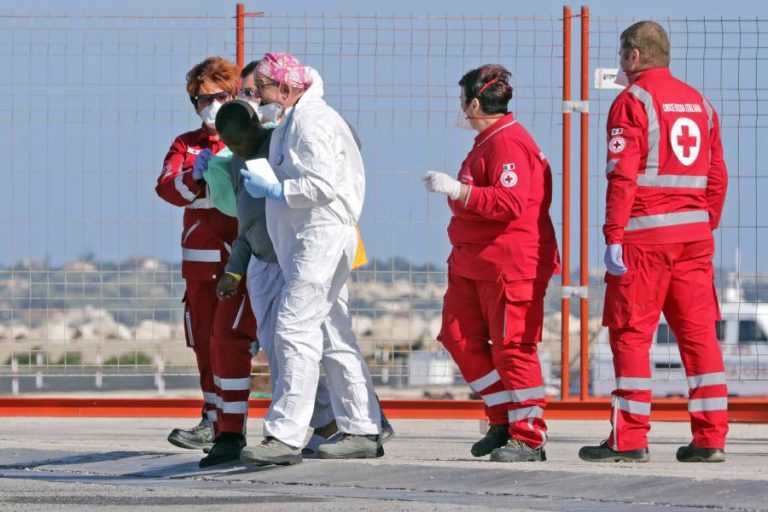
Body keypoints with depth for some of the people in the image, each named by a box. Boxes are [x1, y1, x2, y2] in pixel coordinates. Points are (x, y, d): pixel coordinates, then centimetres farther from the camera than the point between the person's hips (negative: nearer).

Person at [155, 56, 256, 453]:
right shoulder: (186, 145, 14)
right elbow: (167, 188, -3)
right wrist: (194, 176, -23)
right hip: (200, 259, 5)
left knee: (228, 338, -14)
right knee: (204, 342, 9)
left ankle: (232, 431, -13)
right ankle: (213, 421, 21)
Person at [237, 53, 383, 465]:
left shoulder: (311, 120, -12)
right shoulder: (291, 122, 21)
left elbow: (324, 185, -21)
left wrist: (273, 190, -15)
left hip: (322, 240, -11)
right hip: (305, 242, 11)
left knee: (295, 329, -16)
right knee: (333, 336, 12)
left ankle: (285, 435, -21)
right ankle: (363, 431, 15)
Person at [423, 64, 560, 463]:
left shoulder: (508, 143, -16)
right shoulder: (488, 141, 18)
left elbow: (509, 204, -27)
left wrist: (458, 190, -30)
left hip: (510, 263, -11)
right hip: (474, 262, 11)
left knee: (511, 347, -8)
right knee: (460, 336, 7)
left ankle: (529, 438, -3)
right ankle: (505, 420, 14)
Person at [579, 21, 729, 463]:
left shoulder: (634, 101, -5)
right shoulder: (700, 103, 15)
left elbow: (623, 176, -13)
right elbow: (717, 177, 14)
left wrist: (613, 237, -14)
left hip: (646, 234, -6)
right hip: (694, 235, 6)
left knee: (631, 332, -2)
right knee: (699, 331, 6)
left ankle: (630, 439, -3)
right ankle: (711, 438, 5)